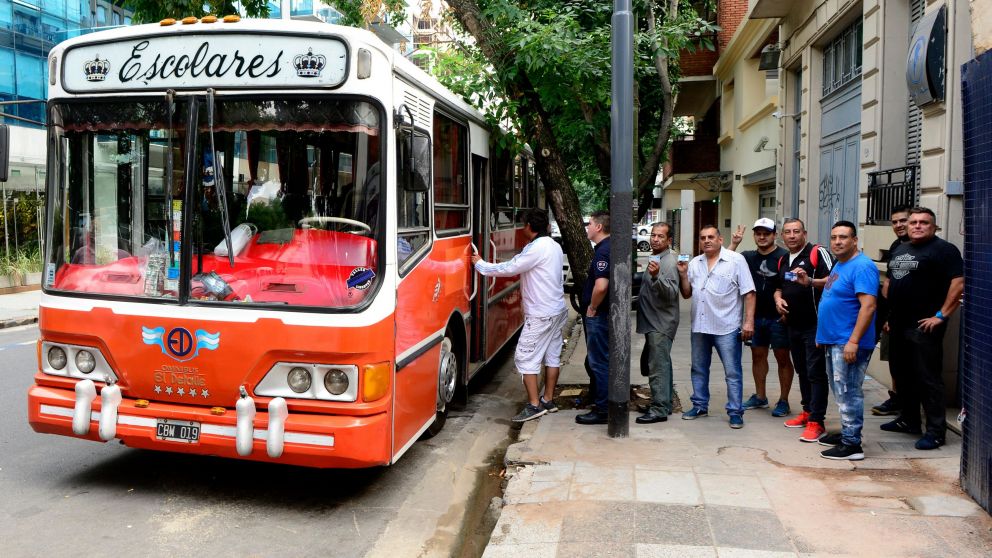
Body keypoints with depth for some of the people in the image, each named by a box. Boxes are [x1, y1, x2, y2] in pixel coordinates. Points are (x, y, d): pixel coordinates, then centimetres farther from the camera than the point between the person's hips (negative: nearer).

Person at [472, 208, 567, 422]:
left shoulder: (536, 249, -19)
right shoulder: (554, 246, 11)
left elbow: (509, 268, -18)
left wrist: (480, 264, -7)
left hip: (540, 314, -10)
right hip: (557, 310, 10)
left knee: (525, 357, -4)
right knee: (552, 355, 13)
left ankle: (534, 404, -3)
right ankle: (548, 400, 21)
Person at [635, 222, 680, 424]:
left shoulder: (669, 262, -15)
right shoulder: (653, 259, 15)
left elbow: (672, 293, -27)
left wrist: (657, 276, -38)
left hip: (661, 324, -10)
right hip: (652, 323, 10)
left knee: (658, 367, -9)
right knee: (659, 364, 17)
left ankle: (660, 409, -6)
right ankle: (664, 403, 27)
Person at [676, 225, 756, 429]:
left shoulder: (736, 260, -5)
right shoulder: (694, 263, 11)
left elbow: (748, 293, -7)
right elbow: (687, 293, 13)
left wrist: (749, 321, -14)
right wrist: (683, 274, -2)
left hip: (727, 327, -5)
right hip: (700, 326, 6)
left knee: (732, 372, -1)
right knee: (699, 369, 15)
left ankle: (735, 412, 6)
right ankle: (700, 406, 28)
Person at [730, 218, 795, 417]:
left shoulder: (784, 256, -10)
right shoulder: (749, 257, 8)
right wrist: (734, 244, -5)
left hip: (778, 318, -6)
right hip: (757, 316, 6)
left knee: (782, 358, 4)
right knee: (758, 356, 14)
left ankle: (783, 401, 12)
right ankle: (760, 397, 27)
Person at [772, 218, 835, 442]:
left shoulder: (817, 253, -8)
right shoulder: (783, 261, 16)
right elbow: (778, 287, 28)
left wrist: (810, 281, -32)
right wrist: (778, 299, 7)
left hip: (815, 324, -8)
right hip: (793, 324, 8)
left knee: (816, 372, -6)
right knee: (802, 370, 16)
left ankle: (816, 421, -4)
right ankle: (808, 411, 27)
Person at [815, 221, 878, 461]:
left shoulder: (862, 267, -15)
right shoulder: (839, 266, 16)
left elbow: (868, 305, -23)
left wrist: (854, 341, -27)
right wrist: (823, 335, 21)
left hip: (848, 343, -10)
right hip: (833, 341, 10)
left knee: (848, 393, -6)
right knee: (841, 392, 17)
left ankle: (852, 444, 0)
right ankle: (846, 432, 28)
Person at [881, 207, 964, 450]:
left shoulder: (944, 250, -8)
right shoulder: (899, 250, 16)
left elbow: (959, 284, -17)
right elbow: (888, 283, 24)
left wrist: (941, 315, -17)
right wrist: (887, 314, 15)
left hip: (924, 327, -8)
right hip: (898, 326, 8)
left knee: (928, 379, -5)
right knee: (902, 375, 17)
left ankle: (935, 431, 2)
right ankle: (909, 420, 30)